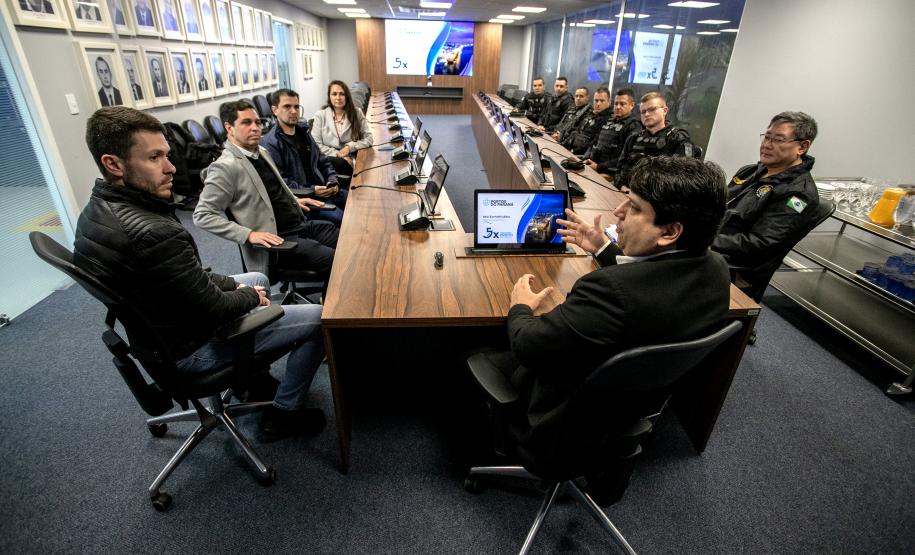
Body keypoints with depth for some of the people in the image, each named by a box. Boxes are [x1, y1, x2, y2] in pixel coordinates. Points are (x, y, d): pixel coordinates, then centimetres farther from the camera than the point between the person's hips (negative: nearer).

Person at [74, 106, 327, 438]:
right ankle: (284, 413, 12)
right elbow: (215, 311, -25)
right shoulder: (154, 234, -35)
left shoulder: (96, 211, -3)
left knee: (258, 279, 28)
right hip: (192, 346, -9)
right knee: (319, 319, -5)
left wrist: (231, 284, 2)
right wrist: (250, 296, -6)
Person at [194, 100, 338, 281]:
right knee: (334, 261, -24)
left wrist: (294, 200, 14)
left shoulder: (262, 152, 13)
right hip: (278, 240, -8)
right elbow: (202, 215, -13)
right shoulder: (225, 167, -12)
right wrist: (249, 235, -20)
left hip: (302, 225, 8)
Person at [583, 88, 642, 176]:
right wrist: (586, 159, 6)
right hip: (591, 167, 7)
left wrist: (599, 167, -17)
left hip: (610, 173, -7)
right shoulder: (609, 122, 22)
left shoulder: (634, 126, -4)